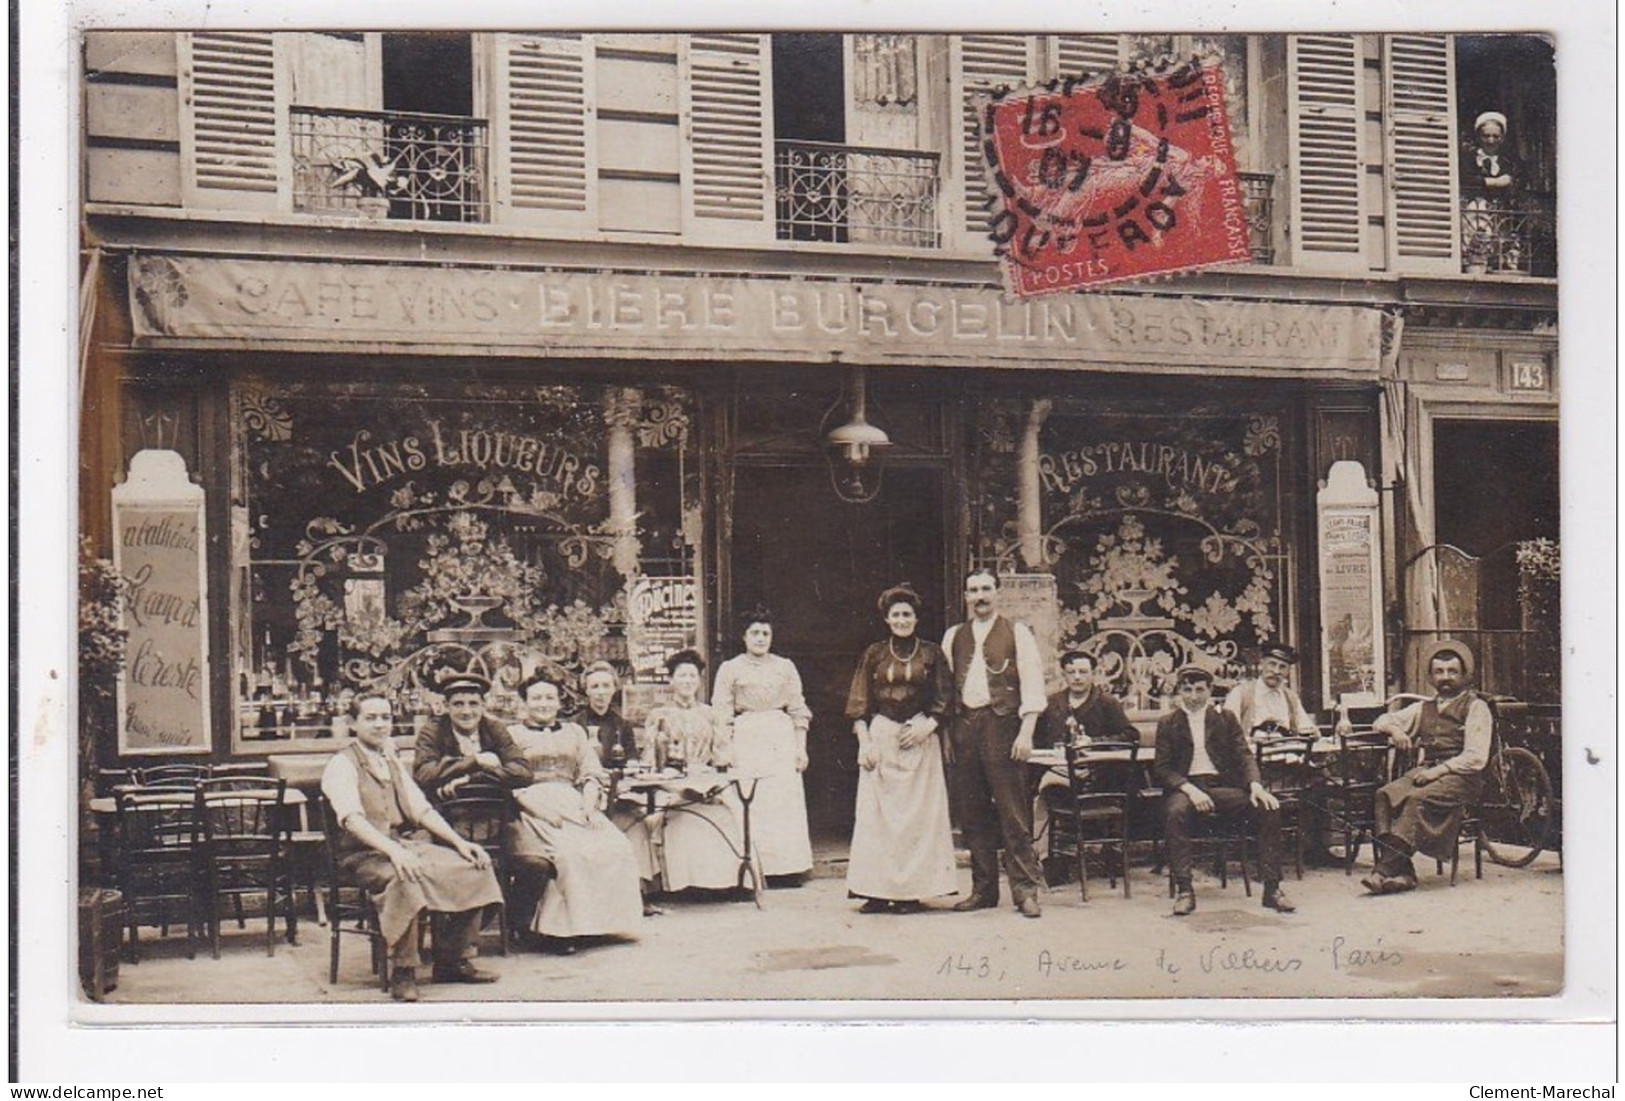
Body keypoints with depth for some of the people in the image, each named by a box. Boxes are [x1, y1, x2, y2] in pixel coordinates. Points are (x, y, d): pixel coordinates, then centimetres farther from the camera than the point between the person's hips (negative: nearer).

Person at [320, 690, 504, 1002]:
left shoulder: (392, 762, 20)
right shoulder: (341, 765, -6)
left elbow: (421, 809, 14)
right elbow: (352, 819, -21)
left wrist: (459, 842, -1)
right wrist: (394, 851, -36)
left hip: (407, 844, 8)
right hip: (363, 855, -7)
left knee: (475, 867, -10)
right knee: (405, 878, -39)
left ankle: (452, 961, 2)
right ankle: (402, 973, -26)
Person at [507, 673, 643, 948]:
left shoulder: (574, 732, 25)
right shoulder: (512, 735, 13)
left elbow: (592, 775, 15)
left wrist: (589, 807, -5)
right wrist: (539, 809, -16)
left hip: (574, 804, 4)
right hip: (533, 808, -4)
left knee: (617, 848, -23)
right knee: (568, 851, -34)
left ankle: (601, 921, -17)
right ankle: (557, 927, -28)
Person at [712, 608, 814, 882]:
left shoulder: (785, 667, 12)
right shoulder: (730, 669, 5)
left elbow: (798, 710, 12)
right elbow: (722, 715, 3)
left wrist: (801, 747, 6)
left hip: (782, 739, 2)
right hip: (746, 739, -2)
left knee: (786, 802, -2)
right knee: (750, 805, -5)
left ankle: (788, 868, 3)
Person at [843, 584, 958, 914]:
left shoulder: (931, 654, 7)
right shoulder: (874, 654, 9)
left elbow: (944, 700, 4)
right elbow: (859, 703, 7)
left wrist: (926, 726, -11)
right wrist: (864, 741, -4)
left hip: (920, 739, -1)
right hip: (881, 738, 1)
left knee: (918, 813, -4)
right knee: (876, 812, -4)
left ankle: (912, 891, -1)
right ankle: (878, 891, -1)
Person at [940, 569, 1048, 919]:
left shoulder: (1016, 632, 3)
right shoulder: (953, 636, 15)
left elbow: (1032, 683, -3)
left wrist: (1026, 732, -12)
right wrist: (945, 733, 6)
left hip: (1002, 724, -4)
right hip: (963, 727, 4)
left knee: (1013, 811, -6)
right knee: (972, 812, 7)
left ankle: (1025, 890, -2)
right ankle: (983, 889, 15)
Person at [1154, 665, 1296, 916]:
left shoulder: (1225, 718, 16)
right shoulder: (1168, 723, 11)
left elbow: (1243, 755, 7)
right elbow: (1162, 768, 2)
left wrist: (1255, 784, -14)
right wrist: (1189, 789, -17)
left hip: (1222, 785, 2)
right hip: (1186, 785, -2)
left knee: (1269, 808, -23)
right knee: (1175, 813, -37)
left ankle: (1272, 888, -18)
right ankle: (1184, 890, -31)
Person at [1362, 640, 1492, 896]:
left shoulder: (1476, 707, 4)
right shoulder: (1425, 708, 23)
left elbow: (1476, 758, -7)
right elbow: (1381, 721, 27)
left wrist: (1439, 770, -17)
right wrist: (1394, 729, 3)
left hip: (1460, 777, -5)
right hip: (1425, 771, 5)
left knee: (1417, 798, -34)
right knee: (1386, 794, -25)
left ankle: (1386, 871, -37)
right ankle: (1401, 873, -33)